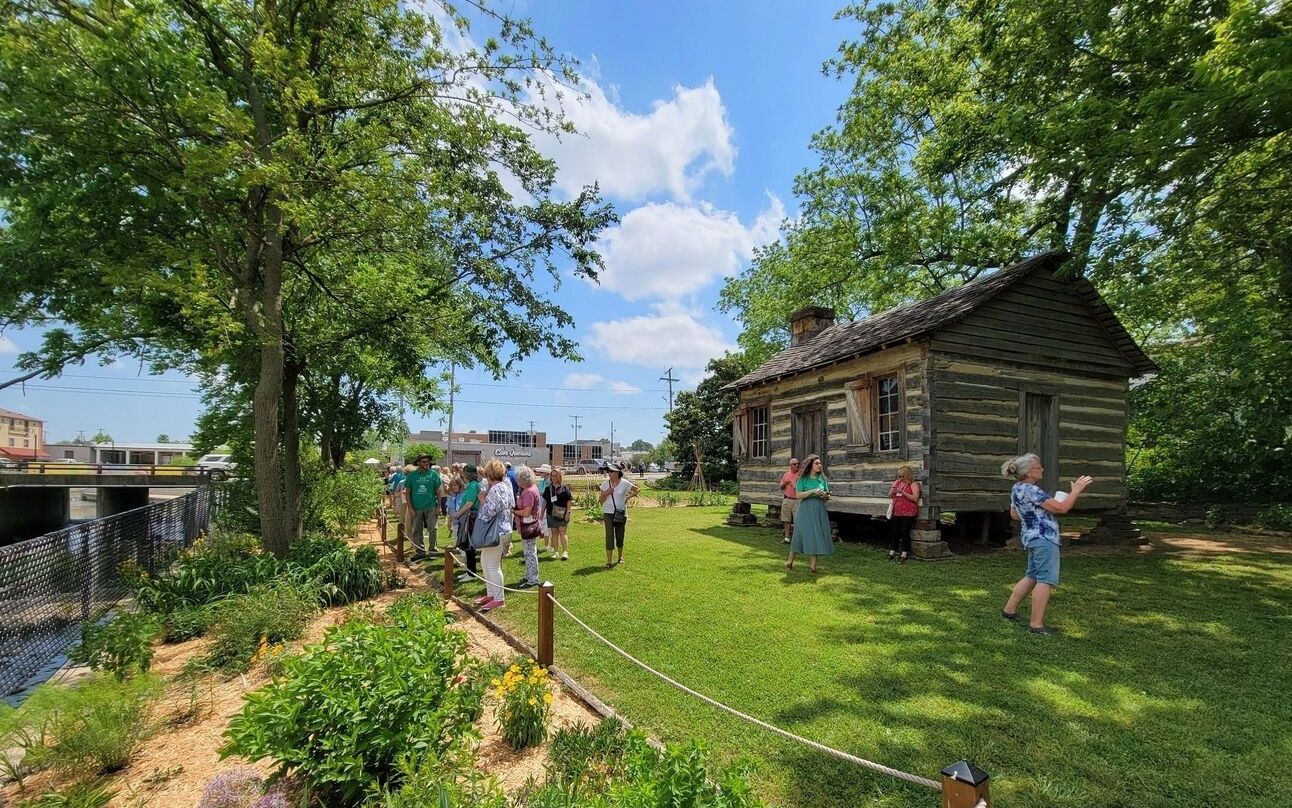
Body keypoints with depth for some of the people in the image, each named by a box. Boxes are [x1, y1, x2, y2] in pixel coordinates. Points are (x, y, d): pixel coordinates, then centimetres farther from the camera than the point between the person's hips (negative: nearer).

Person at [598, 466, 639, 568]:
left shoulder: (624, 483, -6)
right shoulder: (605, 484, 0)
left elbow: (637, 489, 7)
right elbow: (600, 500, 3)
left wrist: (628, 497, -4)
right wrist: (606, 493, -14)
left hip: (621, 513, 0)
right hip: (608, 513, 0)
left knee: (620, 535, 12)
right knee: (609, 536, -9)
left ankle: (620, 557, 35)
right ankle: (608, 562, -7)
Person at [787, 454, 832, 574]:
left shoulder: (822, 479, 7)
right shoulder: (803, 479, -3)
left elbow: (827, 496, 15)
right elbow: (798, 495, -11)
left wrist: (825, 496, -9)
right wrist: (812, 491, -19)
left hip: (819, 511, 3)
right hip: (805, 510, -3)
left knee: (817, 536, 2)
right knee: (800, 535, 2)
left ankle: (813, 565, 10)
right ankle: (790, 561, 17)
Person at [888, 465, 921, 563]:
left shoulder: (913, 484, -5)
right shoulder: (896, 482, 14)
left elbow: (915, 498, -16)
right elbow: (890, 496, 17)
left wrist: (902, 492, -21)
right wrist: (893, 490, -5)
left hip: (908, 513, -6)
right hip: (896, 512, 6)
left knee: (905, 533, -4)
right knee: (894, 532, 8)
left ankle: (904, 555, 2)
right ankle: (892, 552, 15)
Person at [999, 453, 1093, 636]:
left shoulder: (1017, 488, 12)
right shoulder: (1031, 490, -19)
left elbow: (1014, 514, 23)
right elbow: (1061, 508, -17)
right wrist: (1076, 490, -5)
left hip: (1033, 537, 10)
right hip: (1044, 539, -10)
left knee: (1031, 577, 19)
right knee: (1045, 580, -6)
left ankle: (1009, 609, 25)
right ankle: (1036, 624, -4)